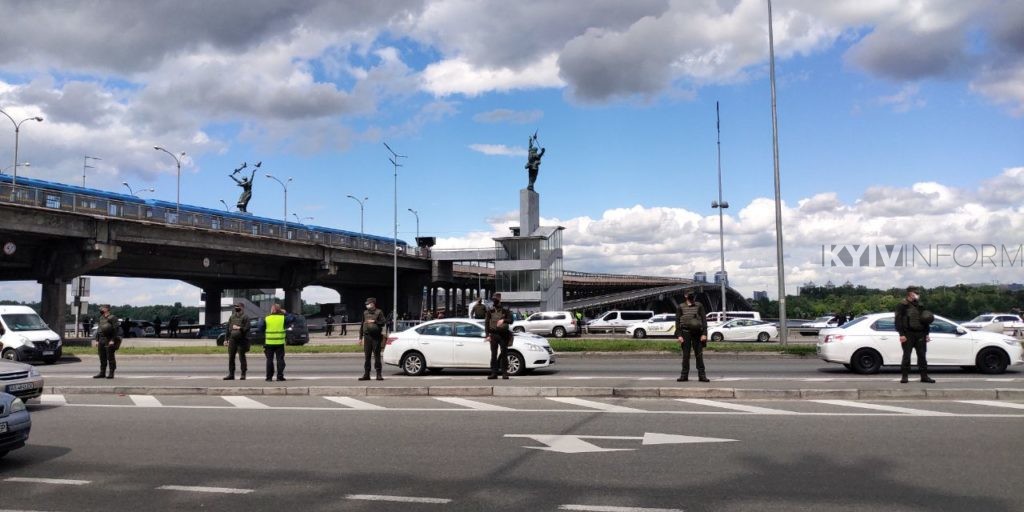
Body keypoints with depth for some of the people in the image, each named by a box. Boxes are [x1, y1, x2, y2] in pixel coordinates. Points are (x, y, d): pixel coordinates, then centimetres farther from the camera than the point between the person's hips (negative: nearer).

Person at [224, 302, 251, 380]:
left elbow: (247, 328, -8)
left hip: (241, 340, -5)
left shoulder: (245, 317, -1)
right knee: (231, 357, 5)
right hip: (232, 339, 5)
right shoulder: (232, 317, 16)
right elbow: (228, 328, 17)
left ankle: (243, 374, 4)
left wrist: (239, 328, -21)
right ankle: (231, 374, 12)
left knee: (241, 357, -2)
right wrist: (227, 339, 13)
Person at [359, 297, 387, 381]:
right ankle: (366, 374, 9)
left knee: (377, 355, -2)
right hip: (367, 336, 4)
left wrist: (374, 321, -14)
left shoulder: (379, 312, 1)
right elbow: (362, 325, 17)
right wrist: (360, 337, 14)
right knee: (367, 356, 4)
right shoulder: (365, 313, 15)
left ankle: (378, 374, 3)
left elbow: (384, 322, -6)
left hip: (376, 337, -4)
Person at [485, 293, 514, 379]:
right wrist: (488, 335, -3)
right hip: (494, 335, 2)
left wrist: (504, 320, -25)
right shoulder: (490, 311, 7)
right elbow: (486, 323, 6)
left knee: (504, 354, 0)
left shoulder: (505, 310, 2)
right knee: (493, 355, 2)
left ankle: (504, 373, 5)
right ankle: (494, 373, 5)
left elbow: (511, 321, -6)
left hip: (503, 334, -2)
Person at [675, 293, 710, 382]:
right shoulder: (681, 307, 7)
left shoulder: (699, 305, 7)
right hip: (685, 332, 0)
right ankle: (684, 375, 8)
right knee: (685, 355, 4)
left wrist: (704, 334, -5)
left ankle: (702, 375, 4)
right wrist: (679, 335, -4)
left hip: (697, 333, 0)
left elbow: (704, 319, 4)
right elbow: (677, 321, 5)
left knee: (699, 355, 0)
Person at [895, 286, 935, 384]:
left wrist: (926, 333, 12)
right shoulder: (902, 305, -3)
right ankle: (905, 376, 3)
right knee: (906, 355, -2)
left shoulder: (919, 305, 14)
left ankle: (924, 376, 11)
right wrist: (901, 334, -15)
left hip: (920, 334, 5)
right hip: (908, 334, -5)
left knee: (922, 355, 5)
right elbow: (898, 320, -7)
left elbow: (926, 320, 19)